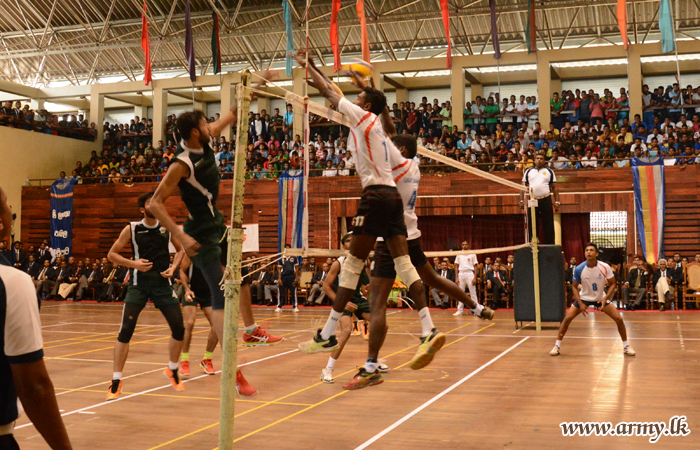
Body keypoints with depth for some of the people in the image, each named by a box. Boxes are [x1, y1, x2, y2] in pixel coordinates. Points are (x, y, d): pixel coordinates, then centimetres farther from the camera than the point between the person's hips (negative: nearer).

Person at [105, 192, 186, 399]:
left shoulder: (167, 227, 3)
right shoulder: (131, 229, -3)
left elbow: (181, 250, 16)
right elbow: (112, 254, 2)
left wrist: (173, 268, -1)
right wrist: (133, 263, -12)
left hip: (163, 283, 2)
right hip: (139, 284, -2)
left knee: (179, 329, 0)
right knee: (126, 330, -11)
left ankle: (172, 371, 25)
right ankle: (116, 382, -2)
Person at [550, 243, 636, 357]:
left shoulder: (605, 267, -20)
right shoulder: (579, 269, -19)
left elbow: (612, 284, -8)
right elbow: (574, 286, -5)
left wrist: (605, 299, -21)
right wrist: (580, 303, -15)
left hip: (601, 298, 0)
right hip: (584, 297, 0)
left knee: (619, 319, -10)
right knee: (567, 318, -13)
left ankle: (626, 346, 12)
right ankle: (557, 345, 2)